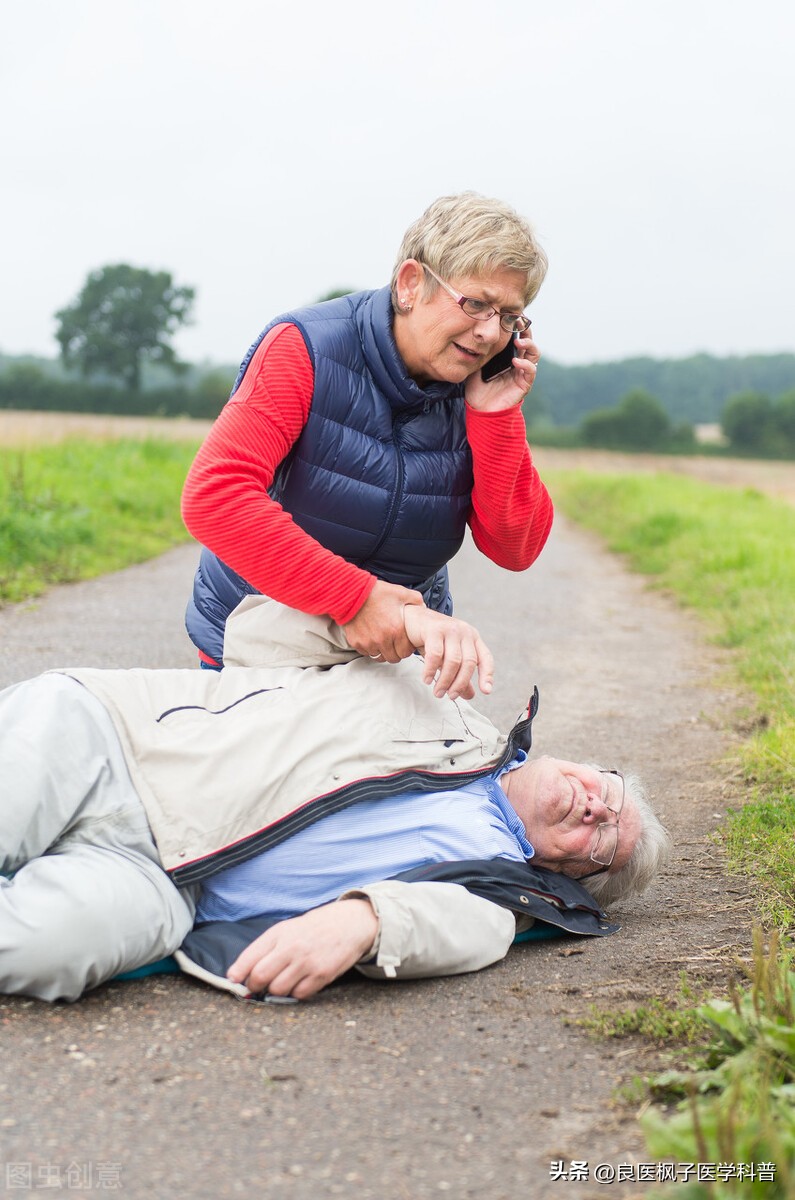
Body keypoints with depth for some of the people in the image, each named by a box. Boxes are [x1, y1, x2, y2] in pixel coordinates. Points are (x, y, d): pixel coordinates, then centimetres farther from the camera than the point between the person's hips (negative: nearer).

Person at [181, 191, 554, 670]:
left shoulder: (477, 394, -6)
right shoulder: (304, 349, -19)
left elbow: (517, 550, -8)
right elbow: (212, 495, -30)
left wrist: (496, 416, -20)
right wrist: (353, 597, -35)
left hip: (401, 651, 3)